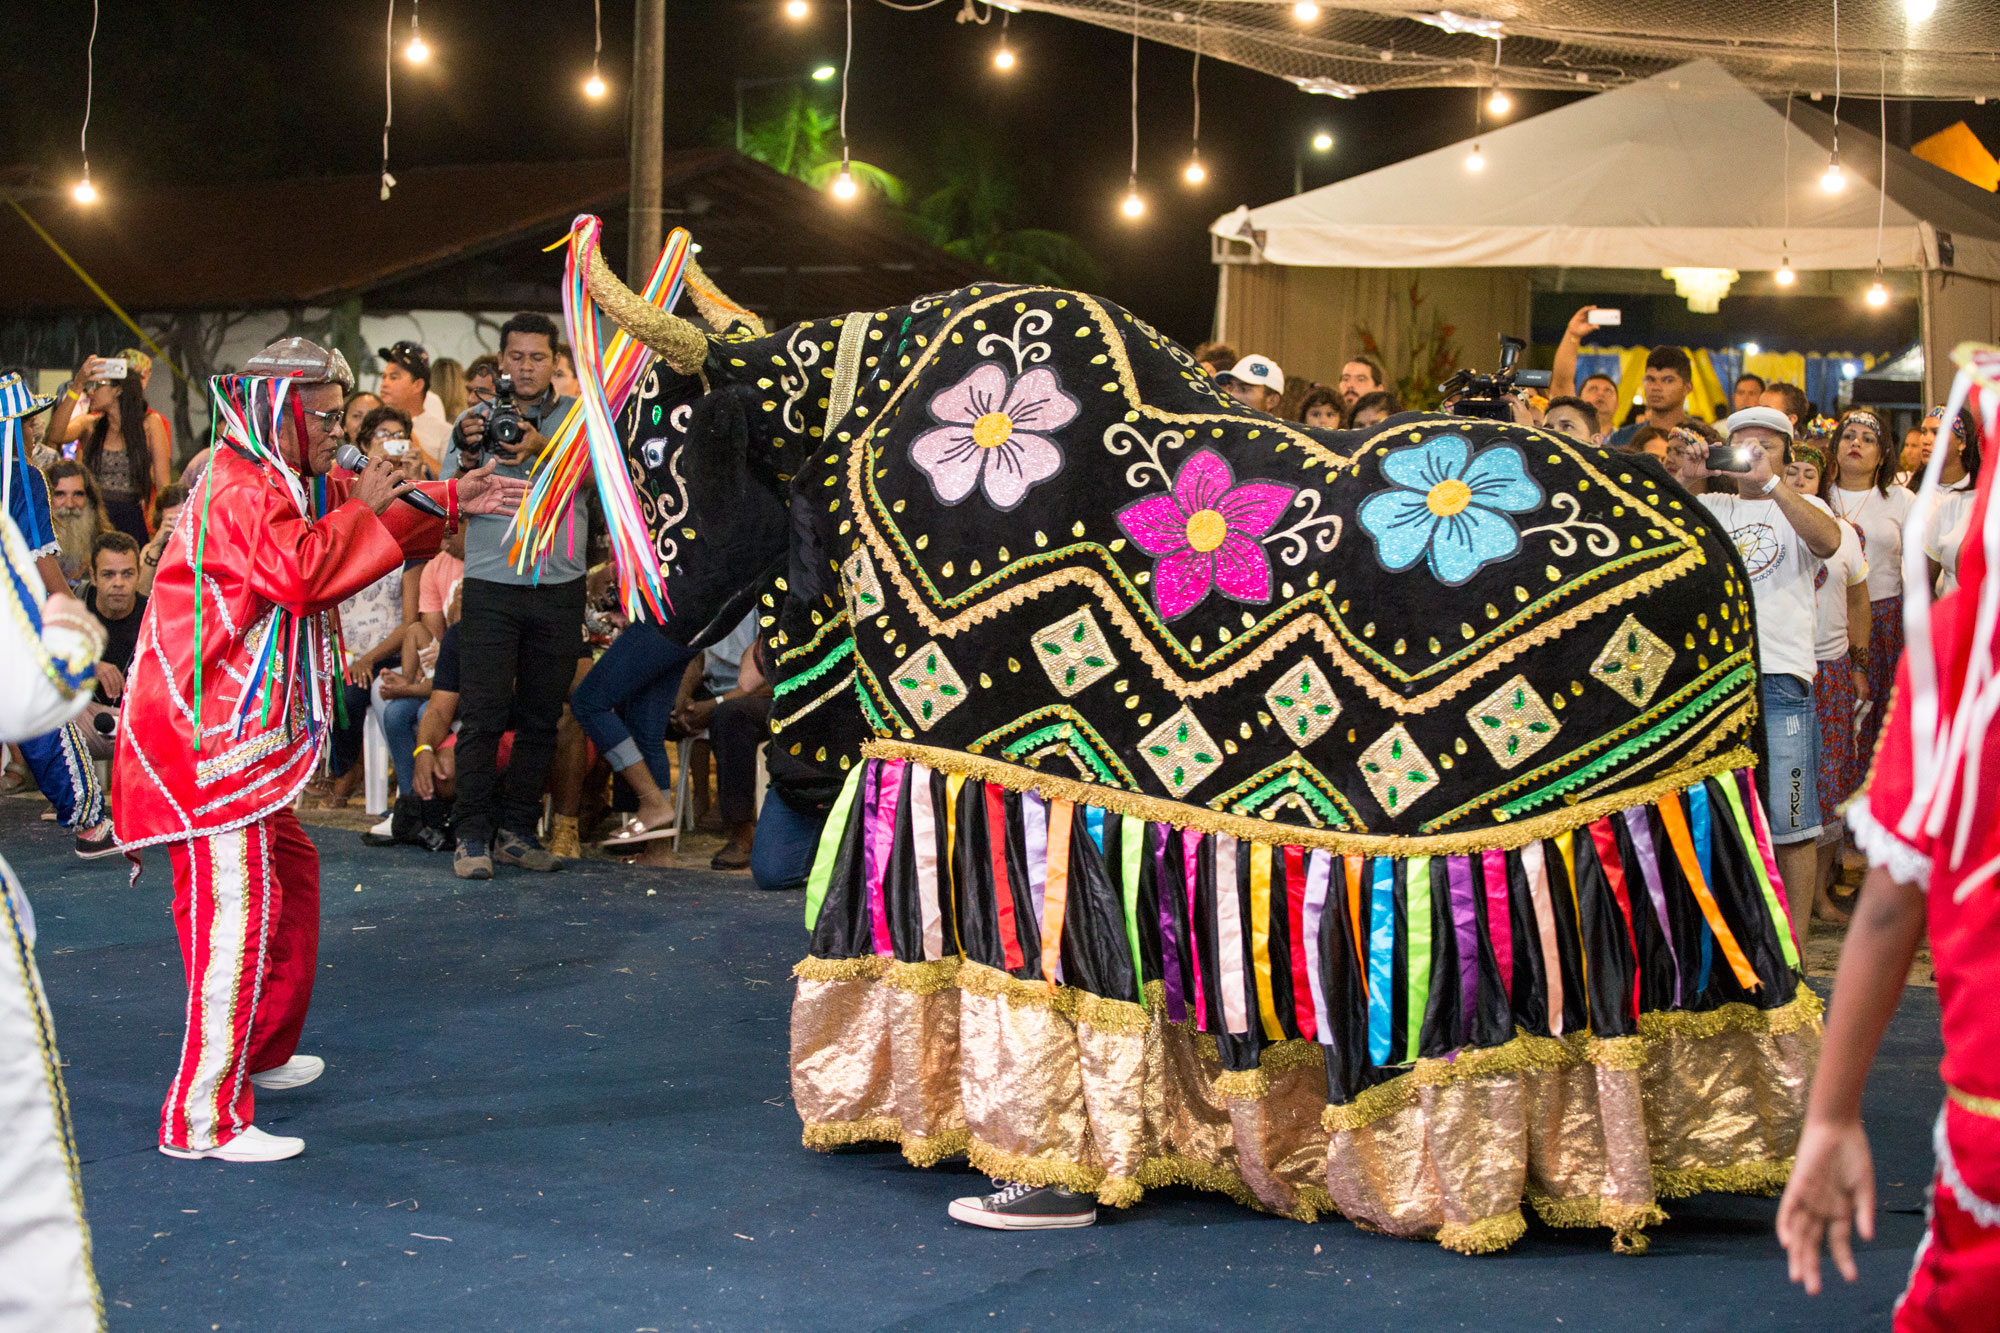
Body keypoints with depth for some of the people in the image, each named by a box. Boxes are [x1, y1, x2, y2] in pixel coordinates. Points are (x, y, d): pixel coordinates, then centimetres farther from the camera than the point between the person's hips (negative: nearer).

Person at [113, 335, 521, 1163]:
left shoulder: (285, 482, 17)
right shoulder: (242, 491, -16)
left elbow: (366, 524, 30)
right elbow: (301, 572, -29)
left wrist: (453, 501, 23)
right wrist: (361, 508, -15)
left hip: (243, 732, 11)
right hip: (210, 733, -11)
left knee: (289, 876, 23)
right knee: (237, 909, -14)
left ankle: (260, 1052, 39)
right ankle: (203, 1117, -13)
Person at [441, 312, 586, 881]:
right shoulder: (476, 418, 9)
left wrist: (541, 448, -30)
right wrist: (467, 452, -18)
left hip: (559, 586, 1)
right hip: (491, 583, -1)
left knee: (542, 716, 3)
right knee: (483, 712, -7)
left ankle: (517, 831, 11)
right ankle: (473, 834, -2)